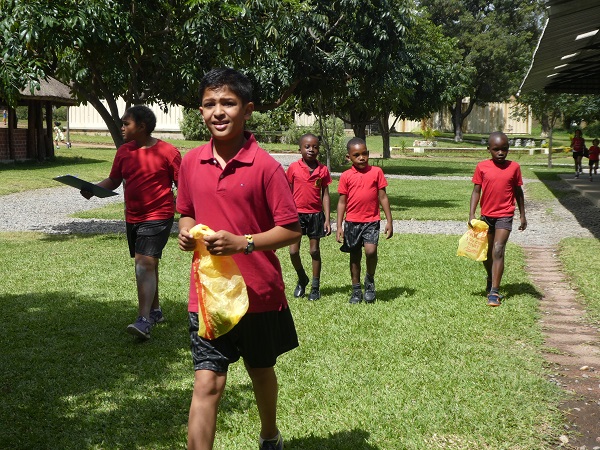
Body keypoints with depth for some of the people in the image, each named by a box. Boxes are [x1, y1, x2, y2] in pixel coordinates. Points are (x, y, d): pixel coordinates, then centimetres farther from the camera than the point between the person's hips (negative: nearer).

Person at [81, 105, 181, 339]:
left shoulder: (167, 152, -11)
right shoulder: (124, 151, 7)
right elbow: (113, 181, 13)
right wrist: (92, 189, -5)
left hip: (158, 216, -7)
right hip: (132, 217, 7)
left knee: (145, 263, -18)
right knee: (146, 263, 17)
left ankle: (144, 320, -22)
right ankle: (155, 310, 33)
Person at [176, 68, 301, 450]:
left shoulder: (265, 166, -13)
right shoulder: (191, 162, 0)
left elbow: (292, 230, -13)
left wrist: (243, 243, -25)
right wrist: (187, 232, -7)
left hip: (259, 293, -1)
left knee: (261, 372, 21)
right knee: (207, 384, -6)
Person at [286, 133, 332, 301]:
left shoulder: (323, 169, 0)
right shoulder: (294, 168, -3)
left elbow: (325, 195, 3)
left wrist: (327, 219, -1)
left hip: (316, 214, 0)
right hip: (297, 213, 0)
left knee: (315, 251, 7)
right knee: (293, 251, -2)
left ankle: (315, 286, 19)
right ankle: (302, 279, 24)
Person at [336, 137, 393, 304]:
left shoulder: (376, 172, 1)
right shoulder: (346, 176, 1)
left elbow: (383, 198, 4)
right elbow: (342, 202, 5)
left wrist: (389, 221, 2)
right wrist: (339, 226, 1)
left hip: (371, 220, -1)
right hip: (352, 221, 2)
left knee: (371, 250, -20)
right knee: (355, 256, 10)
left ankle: (370, 280, 7)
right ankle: (356, 290, 23)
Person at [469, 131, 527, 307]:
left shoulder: (514, 167, -1)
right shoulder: (482, 167, -2)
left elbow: (518, 192, 8)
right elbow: (476, 191, 0)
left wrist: (522, 215, 11)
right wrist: (471, 215, -9)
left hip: (505, 215, -2)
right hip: (486, 215, 2)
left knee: (498, 251, -15)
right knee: (486, 253, 14)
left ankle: (494, 292, -14)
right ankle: (491, 281, 41)